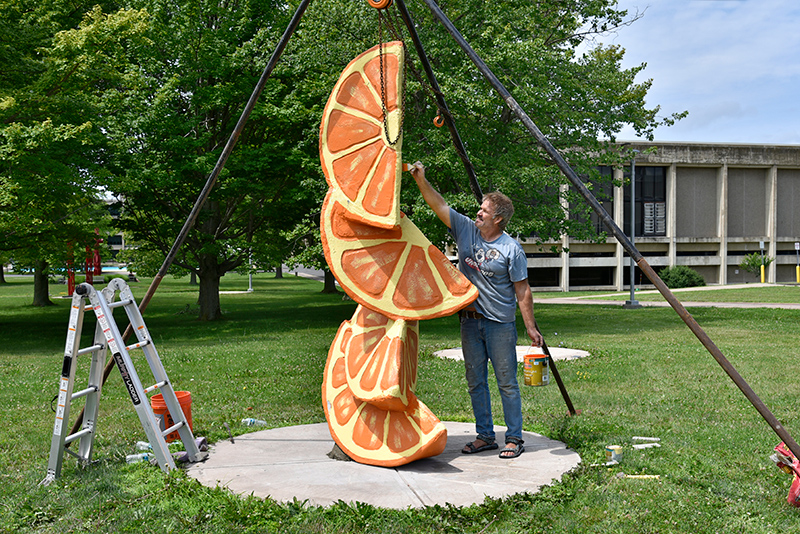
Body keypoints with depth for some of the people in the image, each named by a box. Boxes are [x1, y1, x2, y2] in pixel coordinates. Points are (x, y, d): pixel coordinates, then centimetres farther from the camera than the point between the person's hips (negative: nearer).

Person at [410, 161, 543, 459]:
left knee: (506, 382, 2)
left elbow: (522, 290, -7)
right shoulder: (466, 230, 3)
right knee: (475, 381, 11)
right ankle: (485, 436, 23)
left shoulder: (511, 249, -10)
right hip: (470, 321, 5)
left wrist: (531, 327, -7)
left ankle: (514, 439, 13)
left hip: (500, 324, -5)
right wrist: (420, 180, -9)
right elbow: (439, 205, 2)